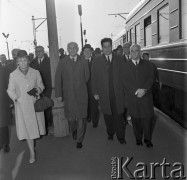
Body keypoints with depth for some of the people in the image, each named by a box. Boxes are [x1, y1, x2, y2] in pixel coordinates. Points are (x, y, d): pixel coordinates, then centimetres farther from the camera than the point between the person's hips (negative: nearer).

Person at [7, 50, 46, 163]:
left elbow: (41, 85, 10)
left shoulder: (35, 72, 0)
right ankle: (32, 153, 14)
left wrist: (39, 89, -12)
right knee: (27, 128, 2)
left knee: (36, 125, 13)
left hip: (35, 103, 2)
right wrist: (16, 98, -14)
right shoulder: (13, 75, -3)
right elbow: (10, 90, 3)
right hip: (22, 105, -1)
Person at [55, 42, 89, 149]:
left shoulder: (84, 62, 5)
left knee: (81, 117, 0)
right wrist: (59, 94, -4)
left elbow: (86, 77, 12)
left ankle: (79, 140, 15)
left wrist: (80, 85, 11)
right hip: (68, 95, 0)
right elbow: (58, 79, 0)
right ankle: (73, 131, 41)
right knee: (70, 116, 9)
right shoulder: (62, 63, 2)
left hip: (81, 94, 0)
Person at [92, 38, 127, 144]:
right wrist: (95, 92, 0)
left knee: (119, 115, 1)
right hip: (104, 94, 1)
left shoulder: (119, 60, 6)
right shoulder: (96, 61, 5)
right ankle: (110, 133, 30)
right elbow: (94, 78, 5)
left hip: (118, 93, 0)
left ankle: (121, 136, 16)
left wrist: (125, 90, -1)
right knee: (107, 115, 10)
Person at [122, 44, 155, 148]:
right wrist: (136, 90, -16)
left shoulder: (147, 64, 9)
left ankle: (148, 139, 19)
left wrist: (144, 90, -15)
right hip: (132, 98, 0)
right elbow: (125, 81, -4)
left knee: (148, 118, 1)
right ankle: (138, 138, 23)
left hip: (146, 96, 1)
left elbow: (151, 79, 1)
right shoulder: (125, 66, 5)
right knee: (135, 119, 6)